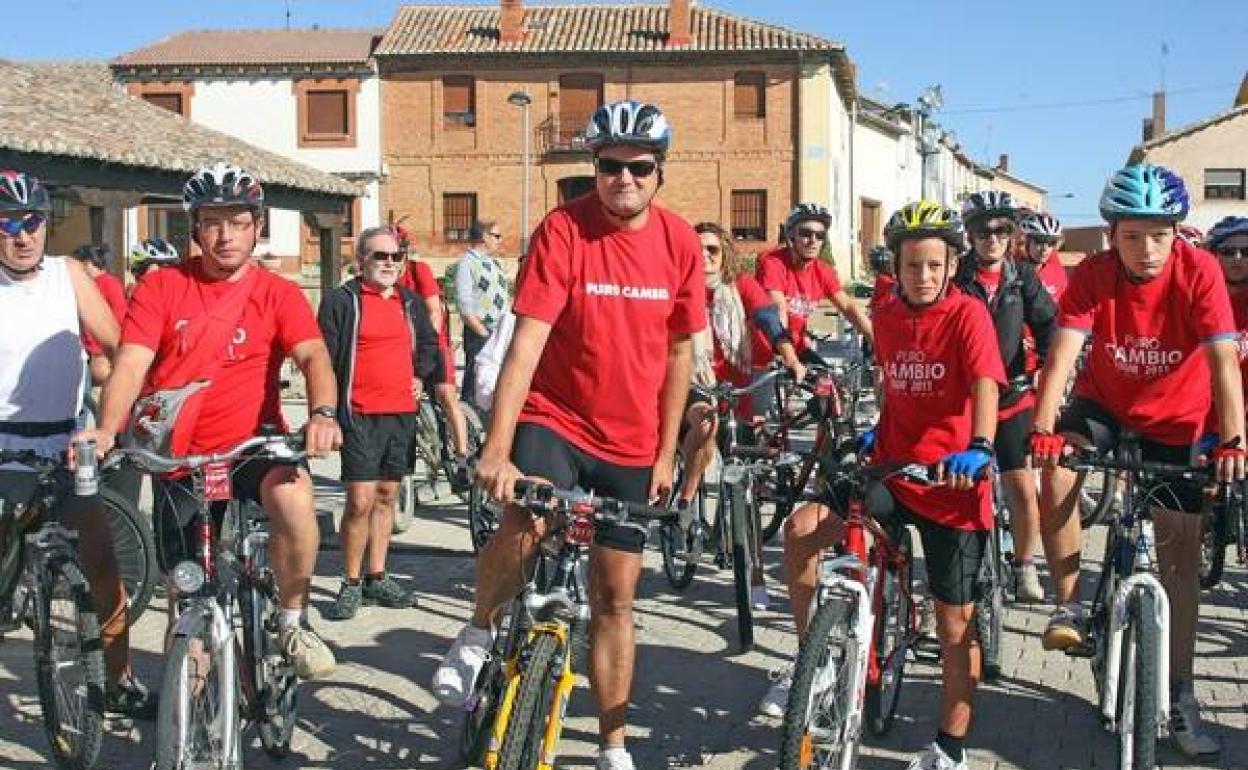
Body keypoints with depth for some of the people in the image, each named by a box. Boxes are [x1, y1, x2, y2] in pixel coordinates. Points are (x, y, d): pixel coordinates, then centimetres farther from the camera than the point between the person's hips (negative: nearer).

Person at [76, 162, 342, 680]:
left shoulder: (277, 293, -1)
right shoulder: (161, 288, 0)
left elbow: (313, 356, -15)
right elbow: (131, 363, -10)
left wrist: (322, 413, -36)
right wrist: (106, 429, -27)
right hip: (180, 453, 2)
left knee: (294, 499, -35)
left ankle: (292, 623, -11)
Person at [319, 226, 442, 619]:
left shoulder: (411, 302, 14)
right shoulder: (340, 301, -2)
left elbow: (430, 344, 29)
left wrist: (420, 375, 11)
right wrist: (329, 411, -8)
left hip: (403, 414, 6)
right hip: (360, 416, -5)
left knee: (386, 497, 12)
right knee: (361, 501, -9)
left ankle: (377, 578, 22)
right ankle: (351, 583, 4)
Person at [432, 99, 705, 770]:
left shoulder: (679, 242, -5)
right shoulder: (563, 231, -15)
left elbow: (679, 352, 4)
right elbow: (527, 343, -22)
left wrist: (665, 454, 3)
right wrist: (497, 449, -30)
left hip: (630, 445, 3)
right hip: (553, 419, -3)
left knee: (615, 598, 10)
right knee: (525, 526, -34)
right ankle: (477, 634, -3)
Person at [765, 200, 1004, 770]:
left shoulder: (968, 315, -10)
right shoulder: (886, 317, 7)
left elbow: (985, 384, -25)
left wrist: (978, 448, -40)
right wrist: (877, 432, 12)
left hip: (953, 482, -5)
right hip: (892, 470, 5)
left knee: (956, 621, 3)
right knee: (801, 529, -16)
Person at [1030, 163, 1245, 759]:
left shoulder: (1199, 271, -22)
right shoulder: (1092, 276, -21)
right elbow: (1061, 355, -30)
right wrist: (1043, 430, -45)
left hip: (1174, 424, 0)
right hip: (1104, 405, 0)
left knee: (1180, 555, 3)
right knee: (1057, 471, -31)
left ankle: (1180, 695, 16)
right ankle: (1070, 604, -12)